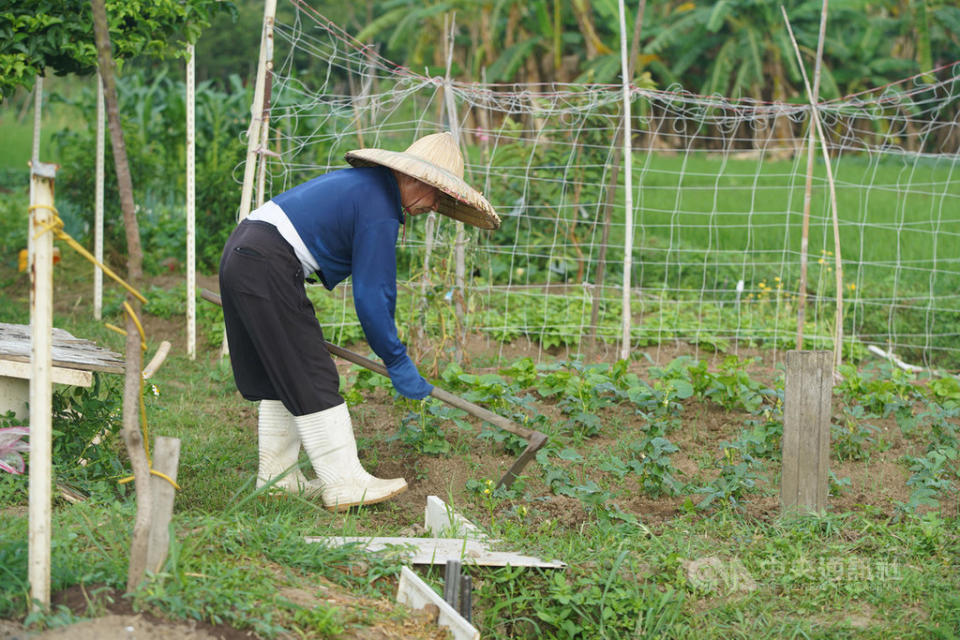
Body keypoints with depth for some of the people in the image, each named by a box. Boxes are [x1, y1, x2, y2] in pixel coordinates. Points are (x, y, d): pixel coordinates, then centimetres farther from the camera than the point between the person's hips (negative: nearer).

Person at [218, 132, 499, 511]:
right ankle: (343, 483, -2)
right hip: (268, 270, -11)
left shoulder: (364, 181, 18)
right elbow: (370, 296, -13)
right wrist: (397, 362, -5)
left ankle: (276, 476, 23)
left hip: (240, 257, 11)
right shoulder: (379, 212, -13)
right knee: (311, 379, -5)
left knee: (281, 376, 16)